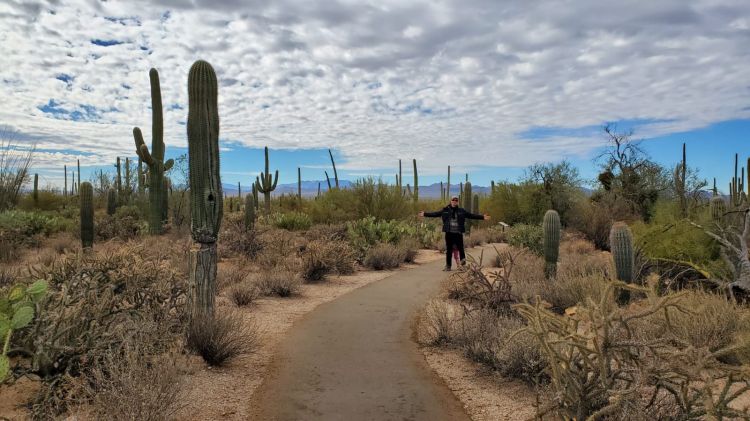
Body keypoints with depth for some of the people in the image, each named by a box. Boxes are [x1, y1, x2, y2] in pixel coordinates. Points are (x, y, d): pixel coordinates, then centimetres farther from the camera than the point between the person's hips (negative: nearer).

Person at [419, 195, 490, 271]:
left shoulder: (462, 211, 8)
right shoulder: (445, 210, 7)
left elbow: (471, 215, 9)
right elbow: (435, 214, 7)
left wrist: (482, 217, 5)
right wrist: (425, 214, 2)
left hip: (458, 233, 0)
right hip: (449, 233, 0)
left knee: (460, 247, -4)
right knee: (448, 250, 5)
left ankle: (463, 259, 23)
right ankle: (448, 266, 14)